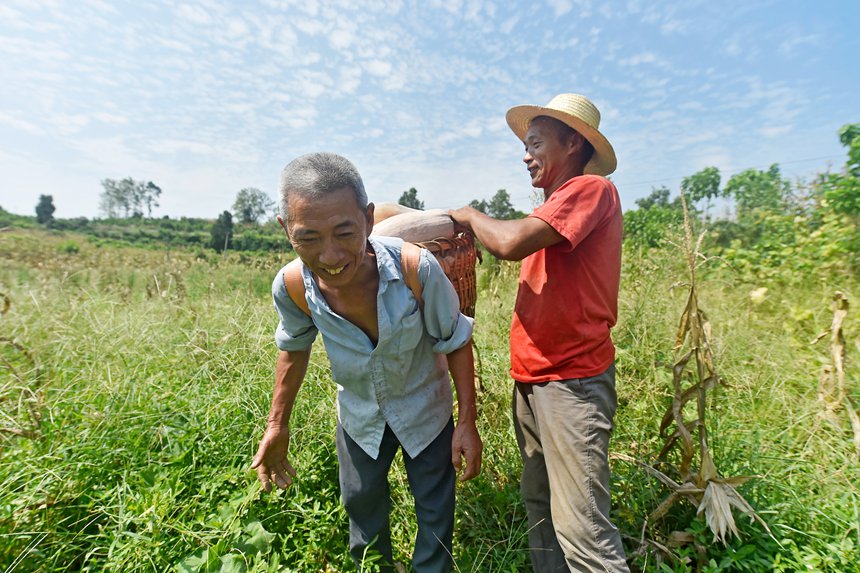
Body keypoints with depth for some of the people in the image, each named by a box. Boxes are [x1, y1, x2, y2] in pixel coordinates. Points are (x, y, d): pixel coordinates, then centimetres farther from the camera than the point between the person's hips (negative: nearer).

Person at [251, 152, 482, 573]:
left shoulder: (417, 269, -35)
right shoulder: (290, 288, -26)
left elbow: (456, 343, -18)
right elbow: (293, 349, -3)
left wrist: (467, 424, -15)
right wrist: (276, 426, 3)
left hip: (425, 408, -2)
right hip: (358, 415, 3)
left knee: (435, 512, 15)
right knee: (362, 506, 25)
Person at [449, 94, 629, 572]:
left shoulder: (591, 188, -10)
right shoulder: (558, 207, 19)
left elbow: (513, 242, -24)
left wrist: (471, 216, -4)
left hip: (571, 382, -9)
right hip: (533, 380, 9)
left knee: (581, 529, -3)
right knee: (540, 508, 16)